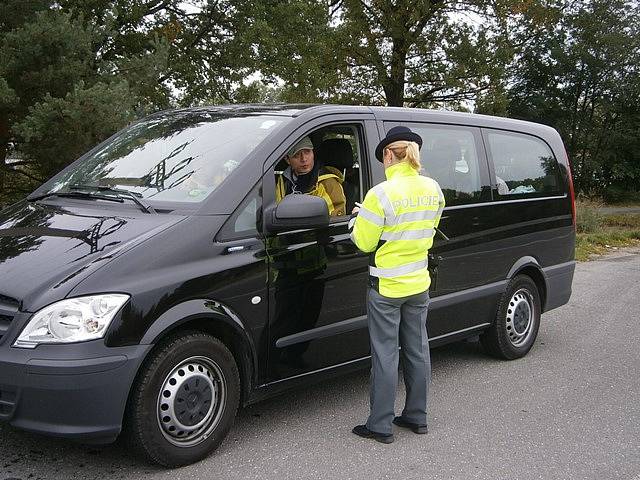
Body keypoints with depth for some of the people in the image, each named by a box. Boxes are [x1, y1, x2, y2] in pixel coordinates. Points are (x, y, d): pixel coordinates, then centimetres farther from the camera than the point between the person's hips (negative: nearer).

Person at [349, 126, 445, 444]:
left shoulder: (382, 194, -21)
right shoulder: (433, 190, 1)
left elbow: (363, 242, -14)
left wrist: (357, 217, 6)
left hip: (386, 288, -6)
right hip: (419, 284, 6)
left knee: (385, 355, 2)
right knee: (417, 351, 15)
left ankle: (380, 426, 10)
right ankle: (417, 417, 27)